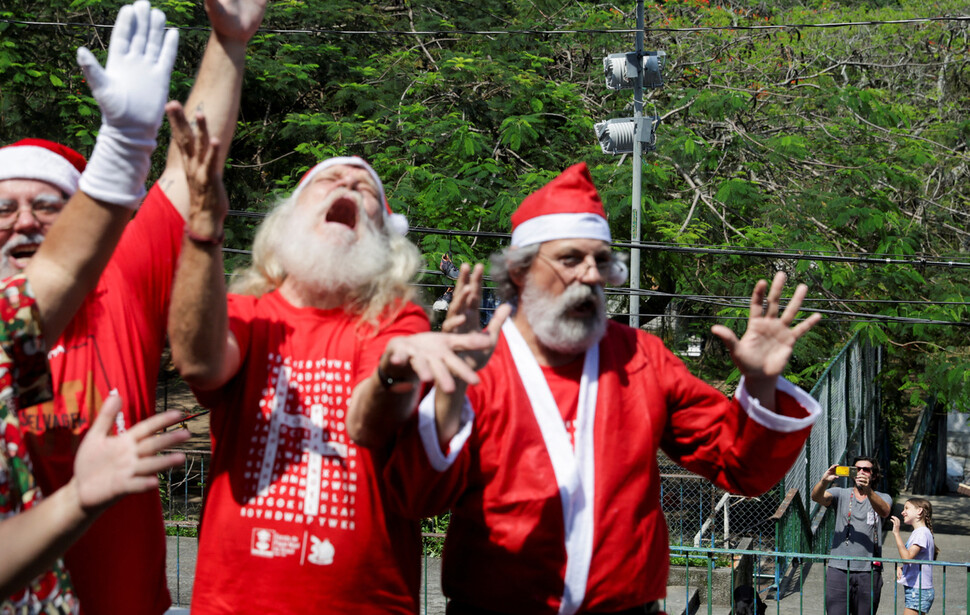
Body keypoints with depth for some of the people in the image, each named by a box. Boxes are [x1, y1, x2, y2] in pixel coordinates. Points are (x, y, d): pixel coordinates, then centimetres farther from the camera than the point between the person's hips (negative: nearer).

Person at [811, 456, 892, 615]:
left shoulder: (882, 498, 10)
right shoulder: (841, 494, 11)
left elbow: (884, 511, -14)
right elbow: (816, 497, -7)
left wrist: (868, 491, -33)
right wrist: (824, 481, -30)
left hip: (868, 571, 0)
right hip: (839, 568, 0)